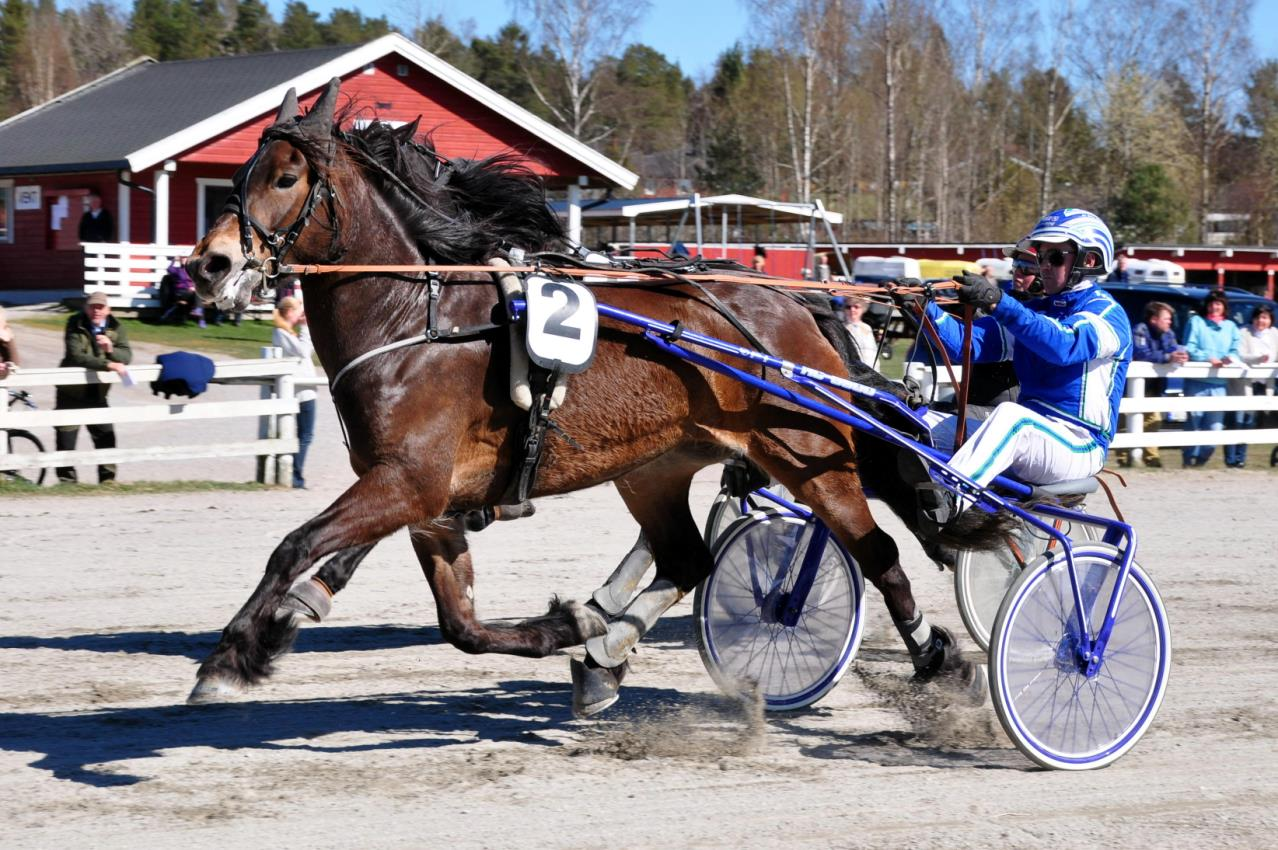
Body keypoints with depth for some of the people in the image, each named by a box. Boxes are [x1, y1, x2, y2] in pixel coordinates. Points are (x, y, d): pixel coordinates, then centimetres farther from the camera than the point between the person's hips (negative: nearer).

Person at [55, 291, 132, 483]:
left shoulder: (115, 327, -2)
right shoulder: (75, 326, -14)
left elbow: (127, 356, -7)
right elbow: (76, 356, -28)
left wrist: (111, 350, -29)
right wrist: (108, 365, -36)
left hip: (97, 394, 3)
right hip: (71, 393, -3)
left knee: (106, 436, 6)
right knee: (66, 438, 1)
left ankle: (108, 479, 17)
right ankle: (67, 481, 11)